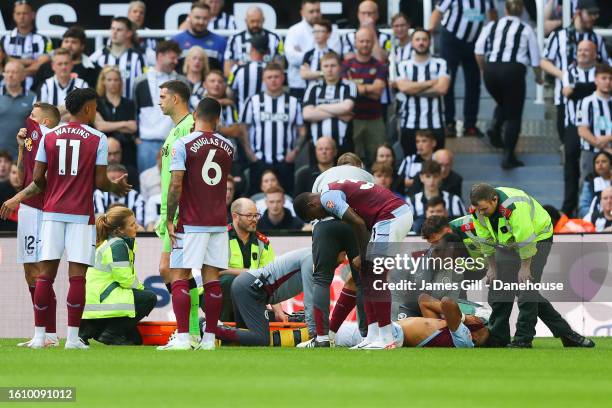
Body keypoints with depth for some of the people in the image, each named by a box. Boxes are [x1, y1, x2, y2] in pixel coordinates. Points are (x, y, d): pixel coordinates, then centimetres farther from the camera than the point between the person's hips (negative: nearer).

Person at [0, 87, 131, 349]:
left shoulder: (49, 136, 6)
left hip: (52, 212, 3)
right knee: (77, 275, -2)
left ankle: (39, 336, 3)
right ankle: (72, 337, -5)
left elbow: (38, 179, 4)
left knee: (45, 274, 4)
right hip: (81, 214, -3)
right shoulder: (97, 139, -2)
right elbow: (100, 182, -4)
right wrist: (117, 188, 17)